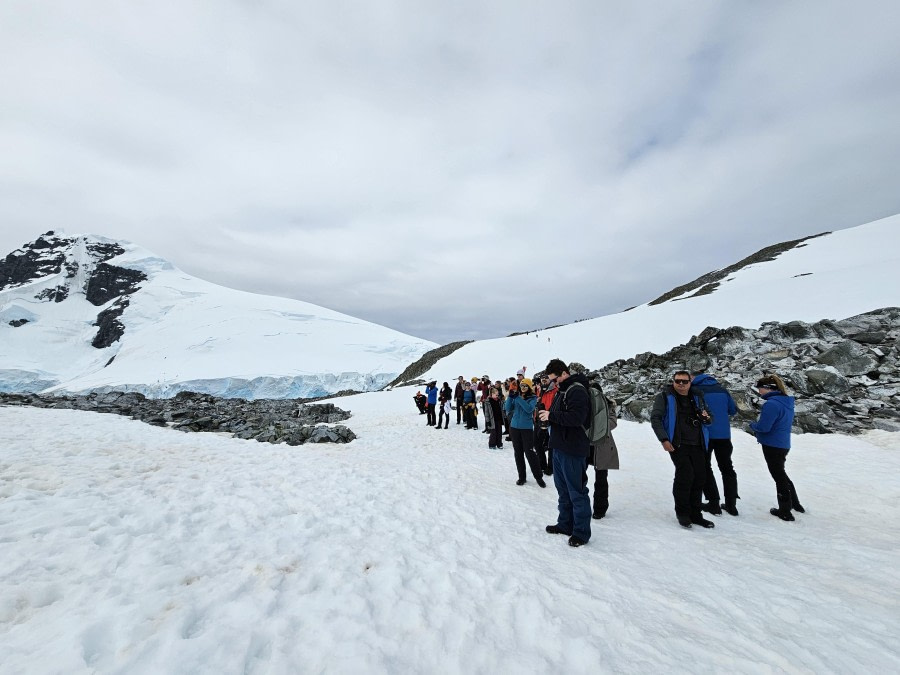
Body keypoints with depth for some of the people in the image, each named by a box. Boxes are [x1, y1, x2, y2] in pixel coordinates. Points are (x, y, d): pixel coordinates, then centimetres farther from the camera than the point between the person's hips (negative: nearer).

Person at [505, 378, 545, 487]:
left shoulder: (533, 397, -4)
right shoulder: (516, 396, 5)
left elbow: (529, 409, -21)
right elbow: (508, 409, -2)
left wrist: (519, 398, -26)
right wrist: (510, 397, -14)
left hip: (527, 428, -4)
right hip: (514, 427, 4)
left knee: (529, 452, -6)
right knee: (518, 452, 10)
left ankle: (538, 477, 11)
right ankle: (521, 477, 22)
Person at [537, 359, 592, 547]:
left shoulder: (577, 390, -16)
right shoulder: (563, 390, 15)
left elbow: (576, 417, -27)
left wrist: (551, 415, -21)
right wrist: (546, 417, 4)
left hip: (572, 450, -10)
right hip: (560, 447, 10)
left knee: (577, 492, 3)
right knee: (563, 489, 19)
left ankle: (581, 532, 16)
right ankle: (565, 524, 33)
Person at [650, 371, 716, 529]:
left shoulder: (697, 397, 14)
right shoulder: (665, 397, 0)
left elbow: (709, 420, 21)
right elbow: (655, 418, -7)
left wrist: (707, 418, -4)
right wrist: (664, 439, -16)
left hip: (698, 445, 5)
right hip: (677, 444, -5)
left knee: (699, 478, 5)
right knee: (685, 475, -14)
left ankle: (695, 514, 23)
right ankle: (682, 513, 6)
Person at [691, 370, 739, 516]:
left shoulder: (695, 390, -7)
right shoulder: (722, 389, 7)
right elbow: (733, 410, 12)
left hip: (704, 434, -4)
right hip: (724, 434, 5)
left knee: (705, 468, 8)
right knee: (727, 467, 17)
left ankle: (714, 503, 7)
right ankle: (731, 504, 21)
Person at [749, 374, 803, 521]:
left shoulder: (771, 404, -23)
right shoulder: (787, 402, 7)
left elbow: (763, 427, -24)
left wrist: (752, 425, -3)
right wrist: (758, 428, 12)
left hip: (773, 446, -9)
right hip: (783, 444, 9)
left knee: (778, 477, 5)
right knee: (782, 474, 25)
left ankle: (785, 512, 17)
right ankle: (795, 504, 38)